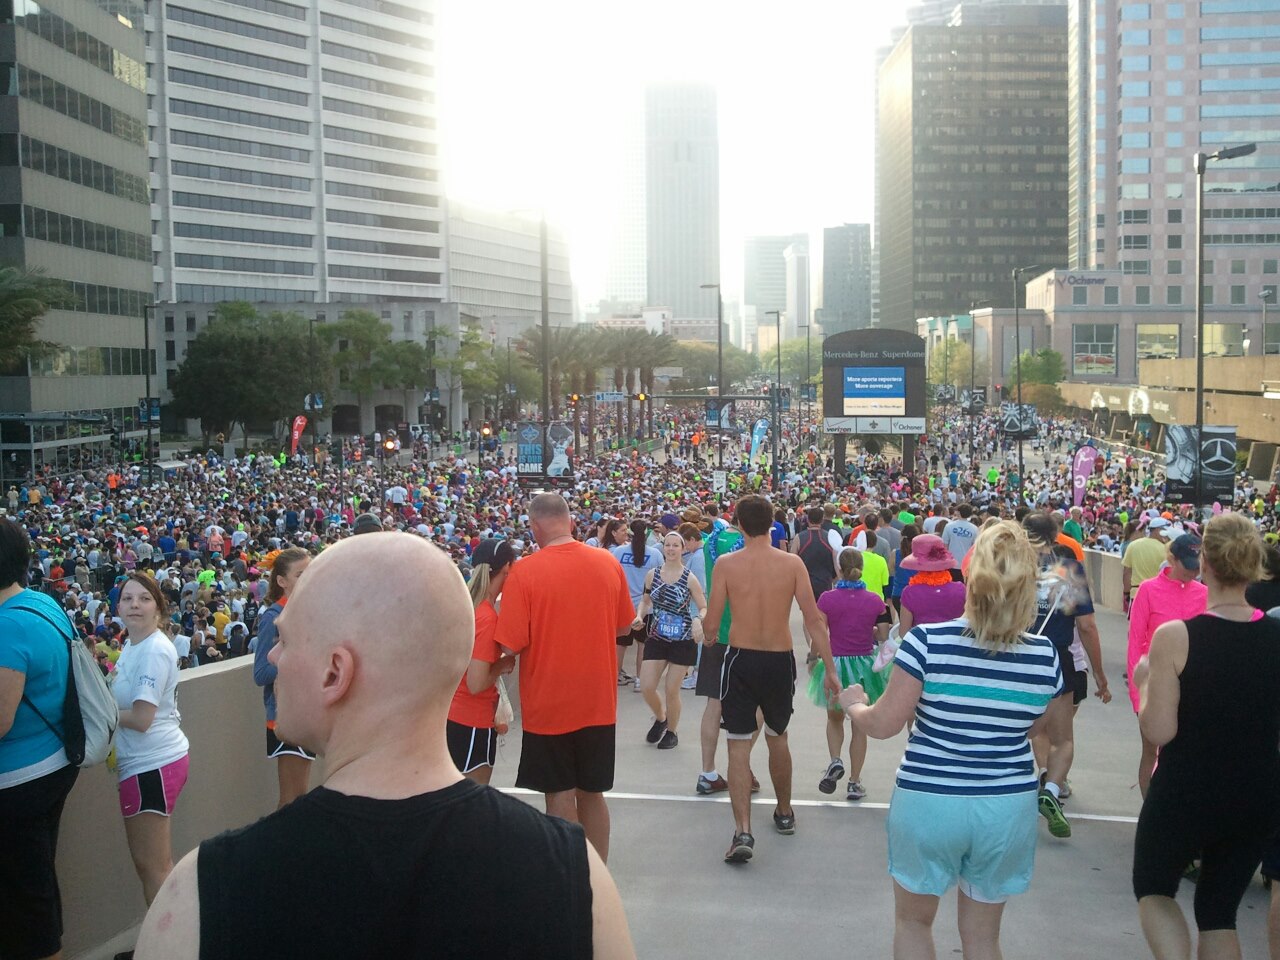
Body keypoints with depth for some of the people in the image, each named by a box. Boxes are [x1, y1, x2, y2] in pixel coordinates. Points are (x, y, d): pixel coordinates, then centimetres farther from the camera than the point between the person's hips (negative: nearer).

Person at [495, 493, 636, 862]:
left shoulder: (524, 572, -16)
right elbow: (623, 627, 8)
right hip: (599, 705, 4)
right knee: (592, 794, 17)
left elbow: (511, 645, -17)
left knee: (560, 797, 8)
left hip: (548, 705, -4)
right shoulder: (609, 564, -3)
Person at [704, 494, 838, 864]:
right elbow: (815, 620, -6)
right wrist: (830, 668, -1)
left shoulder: (727, 564, -8)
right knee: (777, 737, 23)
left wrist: (708, 636, 18)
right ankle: (784, 813, 39)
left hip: (741, 659, -2)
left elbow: (711, 625, -6)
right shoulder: (792, 563, -5)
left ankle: (743, 831, -10)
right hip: (780, 661, 2)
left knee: (739, 745, 2)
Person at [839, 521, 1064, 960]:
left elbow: (882, 725, -11)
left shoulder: (928, 641, -18)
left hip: (929, 800, -2)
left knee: (912, 920, 22)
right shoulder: (1045, 655, -8)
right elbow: (1030, 728, 8)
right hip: (1009, 806, 3)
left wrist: (853, 703, 10)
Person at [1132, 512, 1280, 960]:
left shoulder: (1174, 636, -19)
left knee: (1153, 888, 22)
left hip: (1184, 796, -4)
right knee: (1219, 908, 21)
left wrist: (1145, 683, -2)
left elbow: (1159, 731, -18)